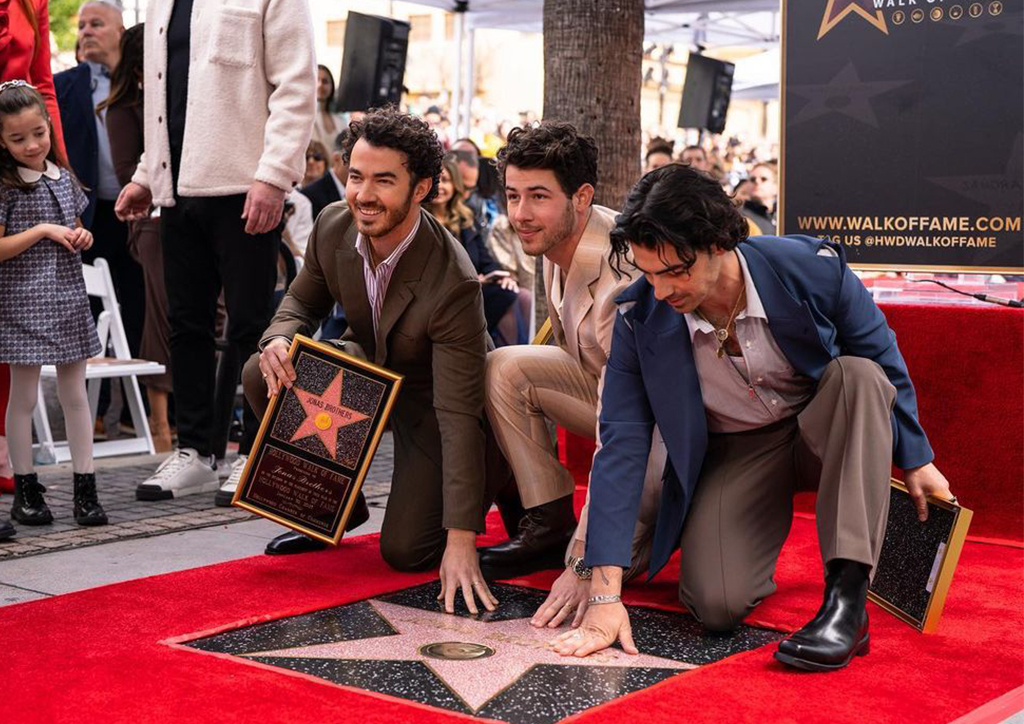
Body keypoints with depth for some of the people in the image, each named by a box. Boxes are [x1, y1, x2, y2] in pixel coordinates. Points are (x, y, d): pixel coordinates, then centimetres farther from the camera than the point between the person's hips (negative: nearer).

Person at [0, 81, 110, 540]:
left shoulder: (64, 179, 9)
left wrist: (83, 238, 0)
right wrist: (43, 230, -16)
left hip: (68, 298, 5)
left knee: (74, 394, 5)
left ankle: (85, 488, 9)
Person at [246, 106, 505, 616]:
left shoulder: (453, 283, -35)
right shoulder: (334, 225, -17)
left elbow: (458, 415, -35)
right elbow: (302, 301, 3)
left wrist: (461, 541, -36)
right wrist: (278, 341, -25)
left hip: (429, 398, -6)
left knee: (405, 550, -16)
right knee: (261, 377, -18)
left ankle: (489, 484, 17)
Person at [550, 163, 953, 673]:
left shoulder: (812, 268, -23)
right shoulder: (640, 317, -20)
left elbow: (883, 359, -4)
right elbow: (621, 444, -19)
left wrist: (915, 460, 4)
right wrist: (605, 594, -24)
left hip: (822, 433, 1)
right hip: (732, 453, 0)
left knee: (858, 375, -33)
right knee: (717, 605, -25)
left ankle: (847, 598, -34)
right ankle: (754, 540, 14)